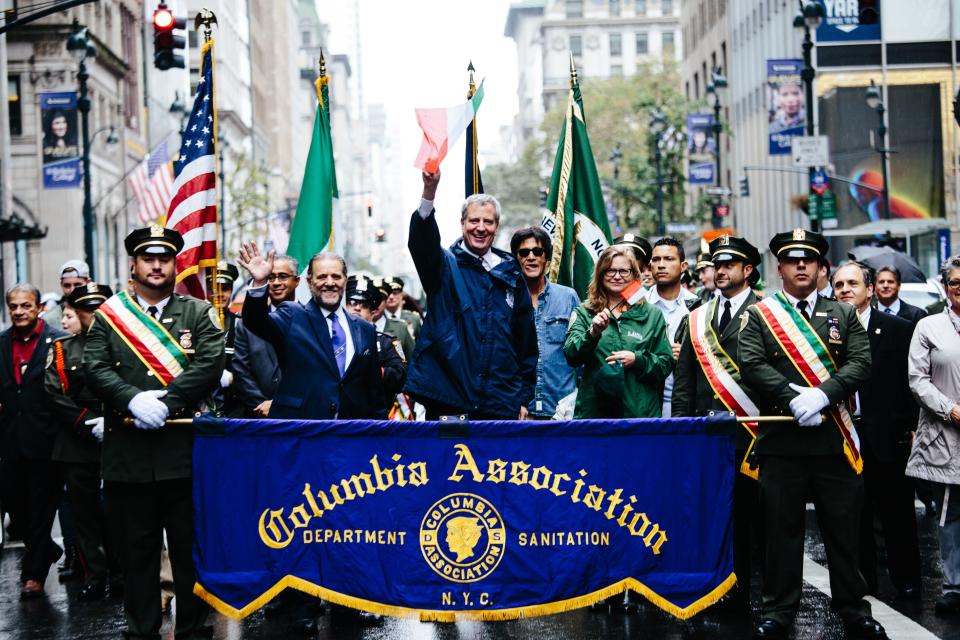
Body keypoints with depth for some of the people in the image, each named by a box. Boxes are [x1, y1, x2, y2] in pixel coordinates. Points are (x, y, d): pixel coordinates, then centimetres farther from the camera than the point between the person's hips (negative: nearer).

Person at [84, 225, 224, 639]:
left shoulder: (199, 313, 8)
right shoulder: (108, 316, 10)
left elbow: (210, 364, -6)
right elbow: (94, 368, -1)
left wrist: (166, 401, -16)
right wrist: (135, 400, -16)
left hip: (184, 452, -1)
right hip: (127, 452, 1)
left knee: (192, 548, 4)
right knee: (135, 550, 7)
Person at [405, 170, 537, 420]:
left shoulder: (510, 274, 11)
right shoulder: (445, 266, 3)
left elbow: (526, 337, 14)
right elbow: (421, 241, -19)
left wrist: (525, 396, 11)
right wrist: (429, 191, -35)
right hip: (446, 401, -3)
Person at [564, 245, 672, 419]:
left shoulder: (652, 314, 9)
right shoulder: (584, 312, 6)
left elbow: (666, 364, 7)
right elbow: (571, 356, -7)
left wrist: (637, 359, -11)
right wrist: (593, 333, -24)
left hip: (640, 411, 1)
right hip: (593, 410, -1)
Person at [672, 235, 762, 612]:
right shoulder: (698, 318, 16)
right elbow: (684, 378, 14)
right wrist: (681, 423, 7)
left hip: (747, 430, -4)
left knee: (747, 512, 1)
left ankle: (744, 592, 7)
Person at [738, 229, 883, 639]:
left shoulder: (843, 315, 12)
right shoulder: (759, 315, 6)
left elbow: (861, 363, 0)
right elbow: (752, 365, -7)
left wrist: (822, 395, -16)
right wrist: (794, 400, -17)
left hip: (835, 439, 2)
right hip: (781, 441, -1)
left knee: (844, 528, 7)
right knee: (781, 528, 5)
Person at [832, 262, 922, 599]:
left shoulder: (898, 329, 0)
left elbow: (911, 382, -1)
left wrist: (909, 428, -6)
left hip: (887, 436, -2)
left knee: (897, 514, 6)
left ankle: (906, 581, 17)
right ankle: (862, 581, 20)